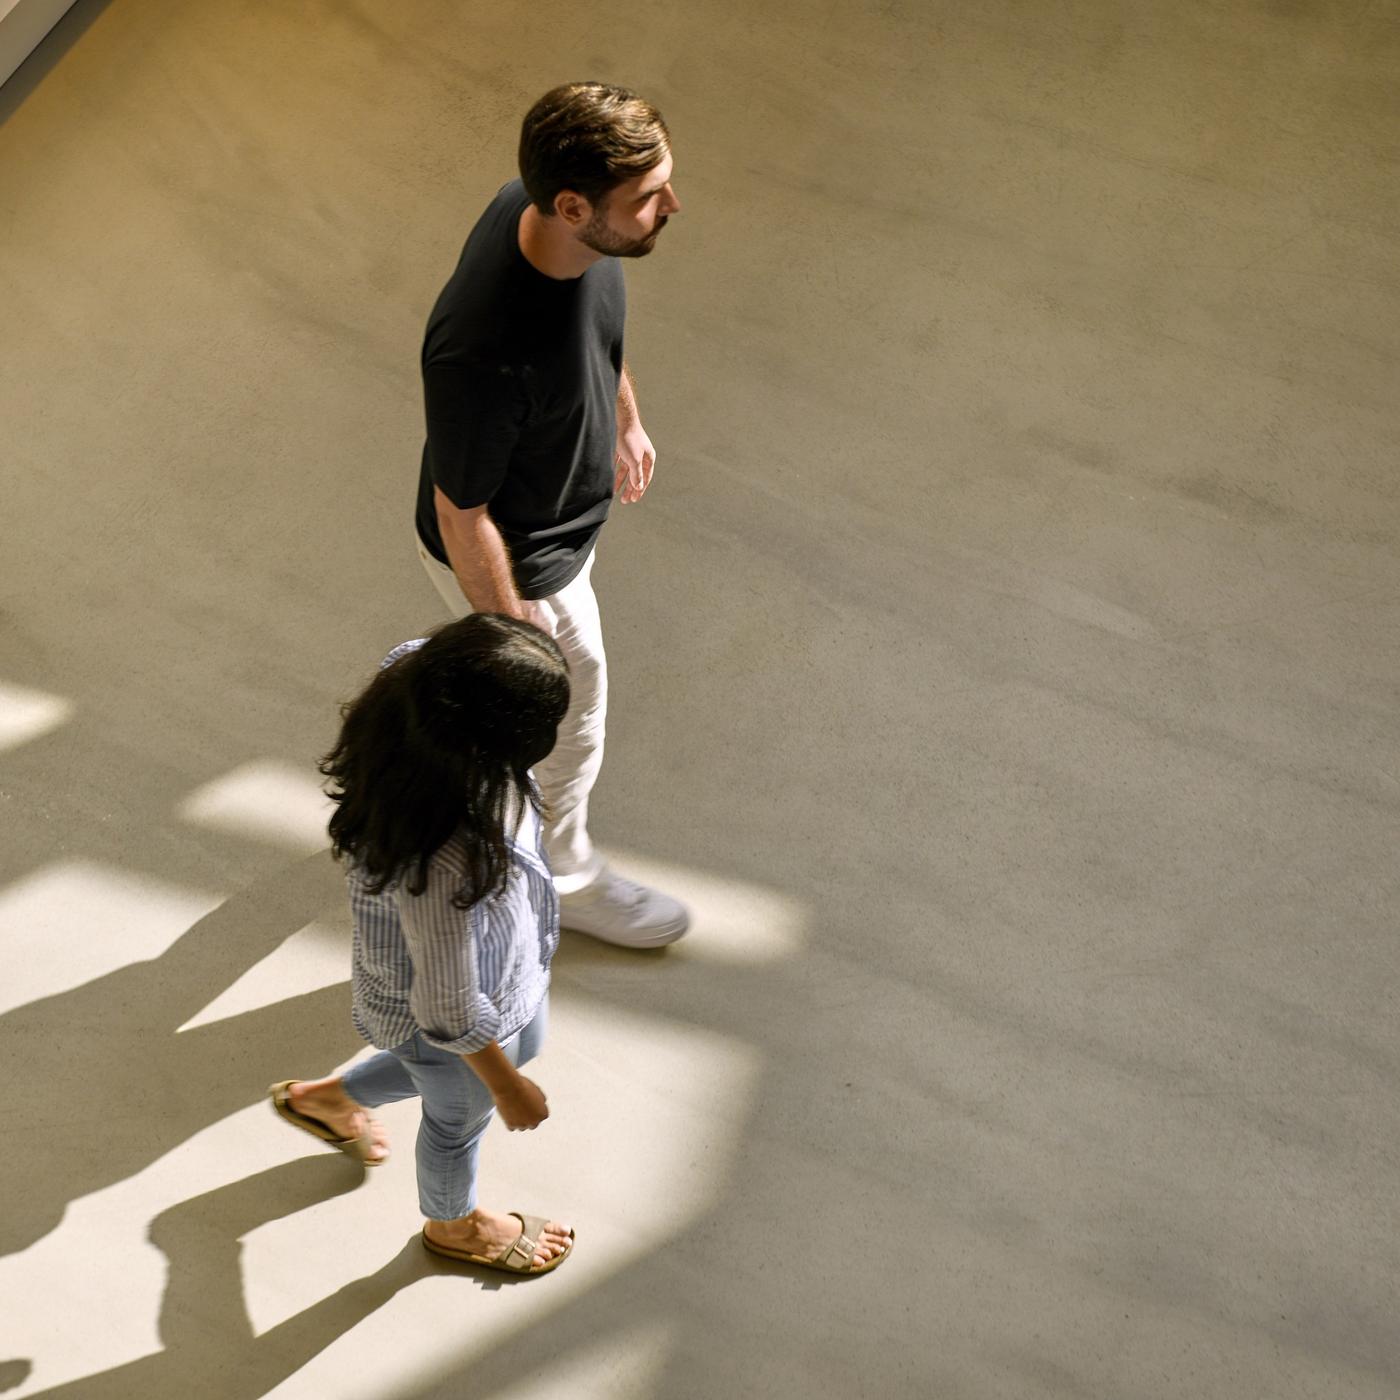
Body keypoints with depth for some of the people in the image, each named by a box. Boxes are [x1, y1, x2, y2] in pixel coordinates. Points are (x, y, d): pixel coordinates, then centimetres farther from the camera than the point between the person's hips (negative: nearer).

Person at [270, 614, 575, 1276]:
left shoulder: (409, 682, -30)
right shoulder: (444, 863, -49)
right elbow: (449, 1011, -31)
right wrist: (508, 1087, -11)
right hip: (445, 1000, -7)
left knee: (524, 1041, 38)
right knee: (459, 1118, 28)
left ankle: (324, 1098, 60)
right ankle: (454, 1225, 66)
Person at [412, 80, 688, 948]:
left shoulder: (556, 219, -21)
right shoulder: (484, 353, -45)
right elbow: (461, 512, -29)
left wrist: (626, 419, 19)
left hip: (566, 511, 8)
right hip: (513, 560, -8)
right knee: (565, 719, 19)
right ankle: (568, 875, 50)